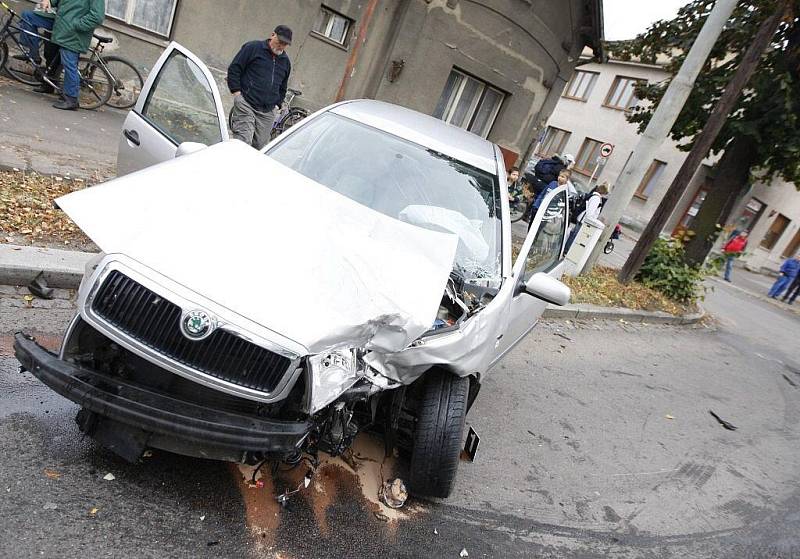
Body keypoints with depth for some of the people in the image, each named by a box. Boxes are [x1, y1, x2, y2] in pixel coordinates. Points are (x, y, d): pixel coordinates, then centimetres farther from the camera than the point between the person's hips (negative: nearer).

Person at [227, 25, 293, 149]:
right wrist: (237, 93, -6)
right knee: (243, 144, -17)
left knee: (259, 147, 1)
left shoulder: (285, 61, 18)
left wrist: (277, 104, 16)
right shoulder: (253, 47, 3)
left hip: (267, 113, 5)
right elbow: (234, 69, 1)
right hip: (246, 105, -5)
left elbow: (283, 88, 29)